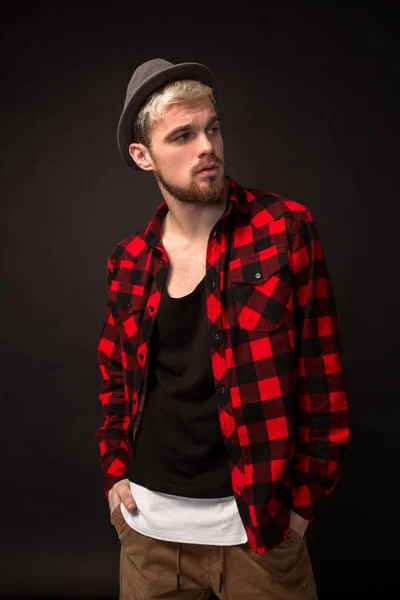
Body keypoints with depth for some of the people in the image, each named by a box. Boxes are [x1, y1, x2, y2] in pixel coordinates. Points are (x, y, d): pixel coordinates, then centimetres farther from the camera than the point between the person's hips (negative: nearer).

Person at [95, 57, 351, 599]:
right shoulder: (128, 261, 0)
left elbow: (324, 379, -8)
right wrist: (115, 470, 7)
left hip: (256, 521, -2)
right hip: (147, 521, 3)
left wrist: (303, 500, -7)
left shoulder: (285, 229, -10)